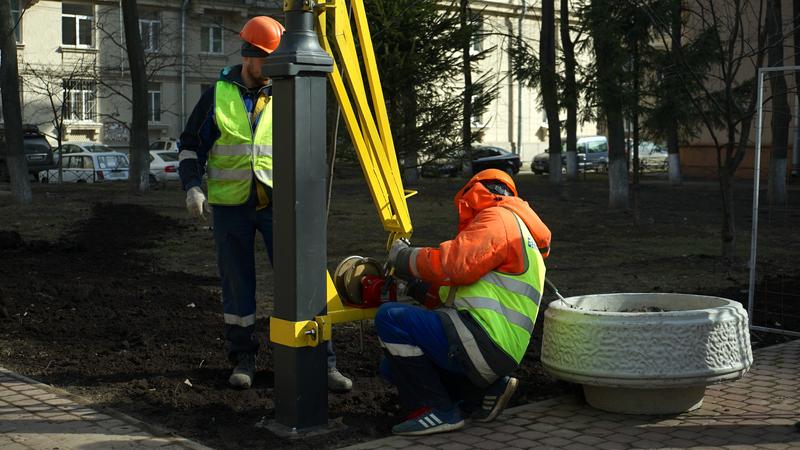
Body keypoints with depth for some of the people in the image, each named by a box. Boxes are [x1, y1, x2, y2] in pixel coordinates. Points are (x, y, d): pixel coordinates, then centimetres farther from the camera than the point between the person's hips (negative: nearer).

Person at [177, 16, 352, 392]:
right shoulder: (218, 95, 4)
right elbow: (191, 146, 8)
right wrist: (192, 186, -6)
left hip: (276, 204, 0)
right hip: (231, 206, 0)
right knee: (237, 287, 7)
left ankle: (323, 362, -2)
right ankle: (243, 359, 22)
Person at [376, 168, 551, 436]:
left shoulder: (497, 218, -3)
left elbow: (456, 264, -21)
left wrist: (405, 257, -6)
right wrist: (417, 285, 20)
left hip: (482, 344, -11)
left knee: (390, 318, -19)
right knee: (392, 365, 19)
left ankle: (437, 410, -13)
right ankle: (482, 393, 8)